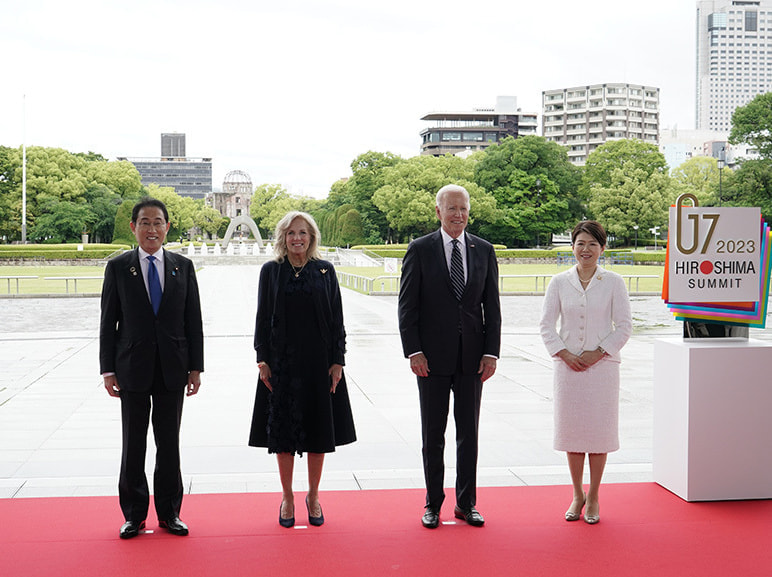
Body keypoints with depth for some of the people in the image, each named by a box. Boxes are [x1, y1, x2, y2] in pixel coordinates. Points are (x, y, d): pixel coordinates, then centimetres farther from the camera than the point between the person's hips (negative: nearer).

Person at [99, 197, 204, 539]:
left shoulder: (183, 266, 5)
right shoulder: (118, 267, 1)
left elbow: (194, 321, 6)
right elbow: (108, 323, 1)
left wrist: (195, 367, 1)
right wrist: (108, 370, -4)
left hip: (172, 370, 1)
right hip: (132, 369, -1)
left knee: (169, 443, 8)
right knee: (133, 444, 6)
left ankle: (169, 512, 20)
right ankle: (134, 514, 18)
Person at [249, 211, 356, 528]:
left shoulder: (325, 270, 3)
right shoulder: (271, 271, 2)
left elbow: (336, 319, 3)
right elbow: (262, 318, 3)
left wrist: (337, 361, -3)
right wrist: (262, 359, -4)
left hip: (319, 361, 1)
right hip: (282, 362, 0)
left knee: (318, 430, 6)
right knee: (283, 430, 4)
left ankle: (313, 496, 22)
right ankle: (287, 498, 19)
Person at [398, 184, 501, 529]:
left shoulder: (484, 250, 6)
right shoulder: (420, 250, -2)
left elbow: (492, 307, 6)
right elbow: (407, 306, -4)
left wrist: (491, 353, -2)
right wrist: (414, 352, -11)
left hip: (471, 358, 2)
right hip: (432, 358, -2)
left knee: (469, 432, 9)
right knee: (433, 435, 7)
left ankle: (466, 503, 20)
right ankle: (433, 503, 19)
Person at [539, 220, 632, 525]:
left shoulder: (613, 282, 0)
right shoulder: (559, 282, 4)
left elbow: (624, 325, -1)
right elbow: (547, 325, 4)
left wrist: (598, 352, -10)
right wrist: (564, 353, -8)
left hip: (602, 366, -1)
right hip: (568, 367, 1)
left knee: (599, 430, 2)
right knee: (572, 431, 6)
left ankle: (593, 497, 17)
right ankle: (577, 496, 20)